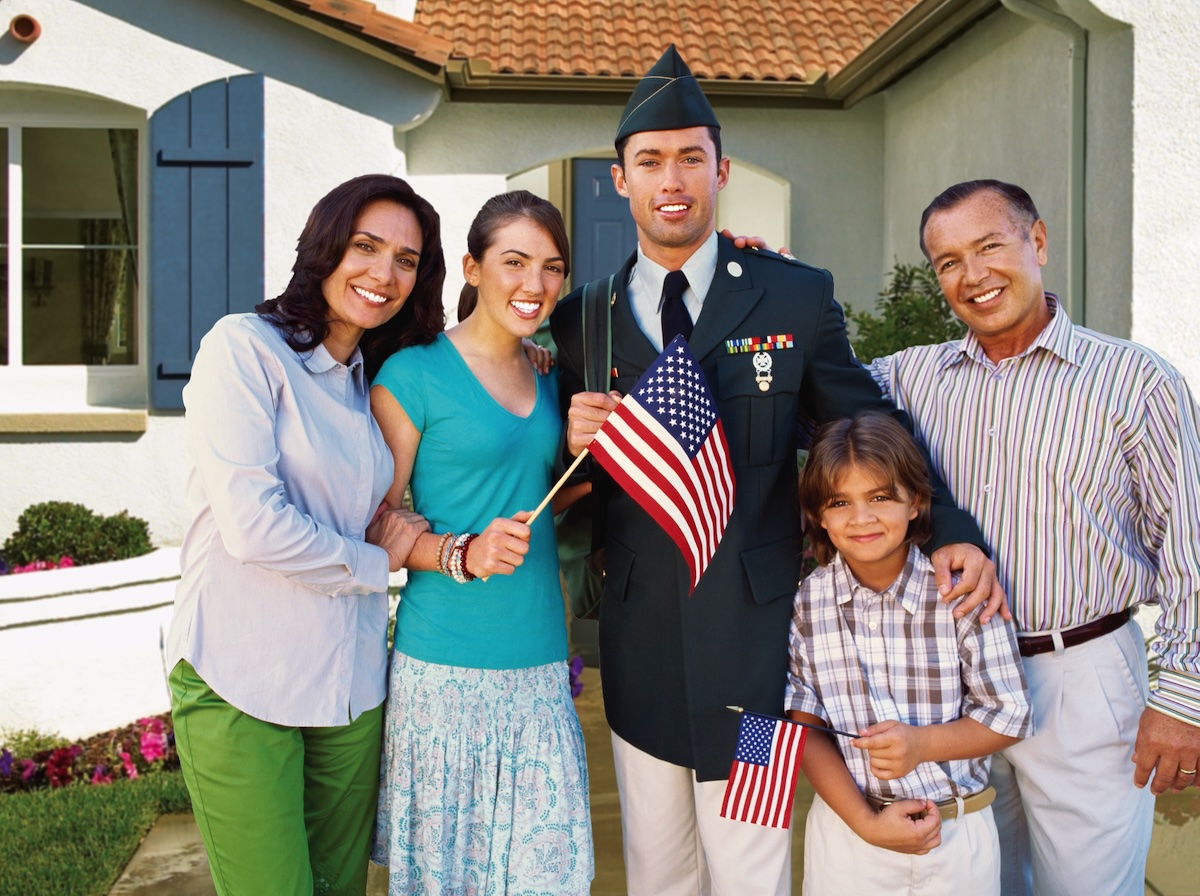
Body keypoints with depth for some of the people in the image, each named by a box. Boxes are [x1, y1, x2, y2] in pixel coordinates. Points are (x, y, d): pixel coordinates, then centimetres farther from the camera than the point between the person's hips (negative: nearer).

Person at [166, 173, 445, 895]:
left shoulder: (375, 380, 12)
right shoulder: (244, 347, -9)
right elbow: (252, 524, -18)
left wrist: (398, 530, 0)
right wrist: (377, 563, -5)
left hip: (350, 685, 6)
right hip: (240, 684, -6)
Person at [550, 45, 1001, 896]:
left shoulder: (799, 297, -2)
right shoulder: (581, 319, 4)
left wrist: (952, 530, -8)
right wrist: (576, 442, -13)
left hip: (753, 643, -2)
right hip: (641, 648, 3)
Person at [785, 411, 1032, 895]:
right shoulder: (807, 602, -8)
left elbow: (1010, 716, -4)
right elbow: (805, 726, -4)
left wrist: (923, 742, -19)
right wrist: (866, 822, -11)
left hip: (956, 835, 0)